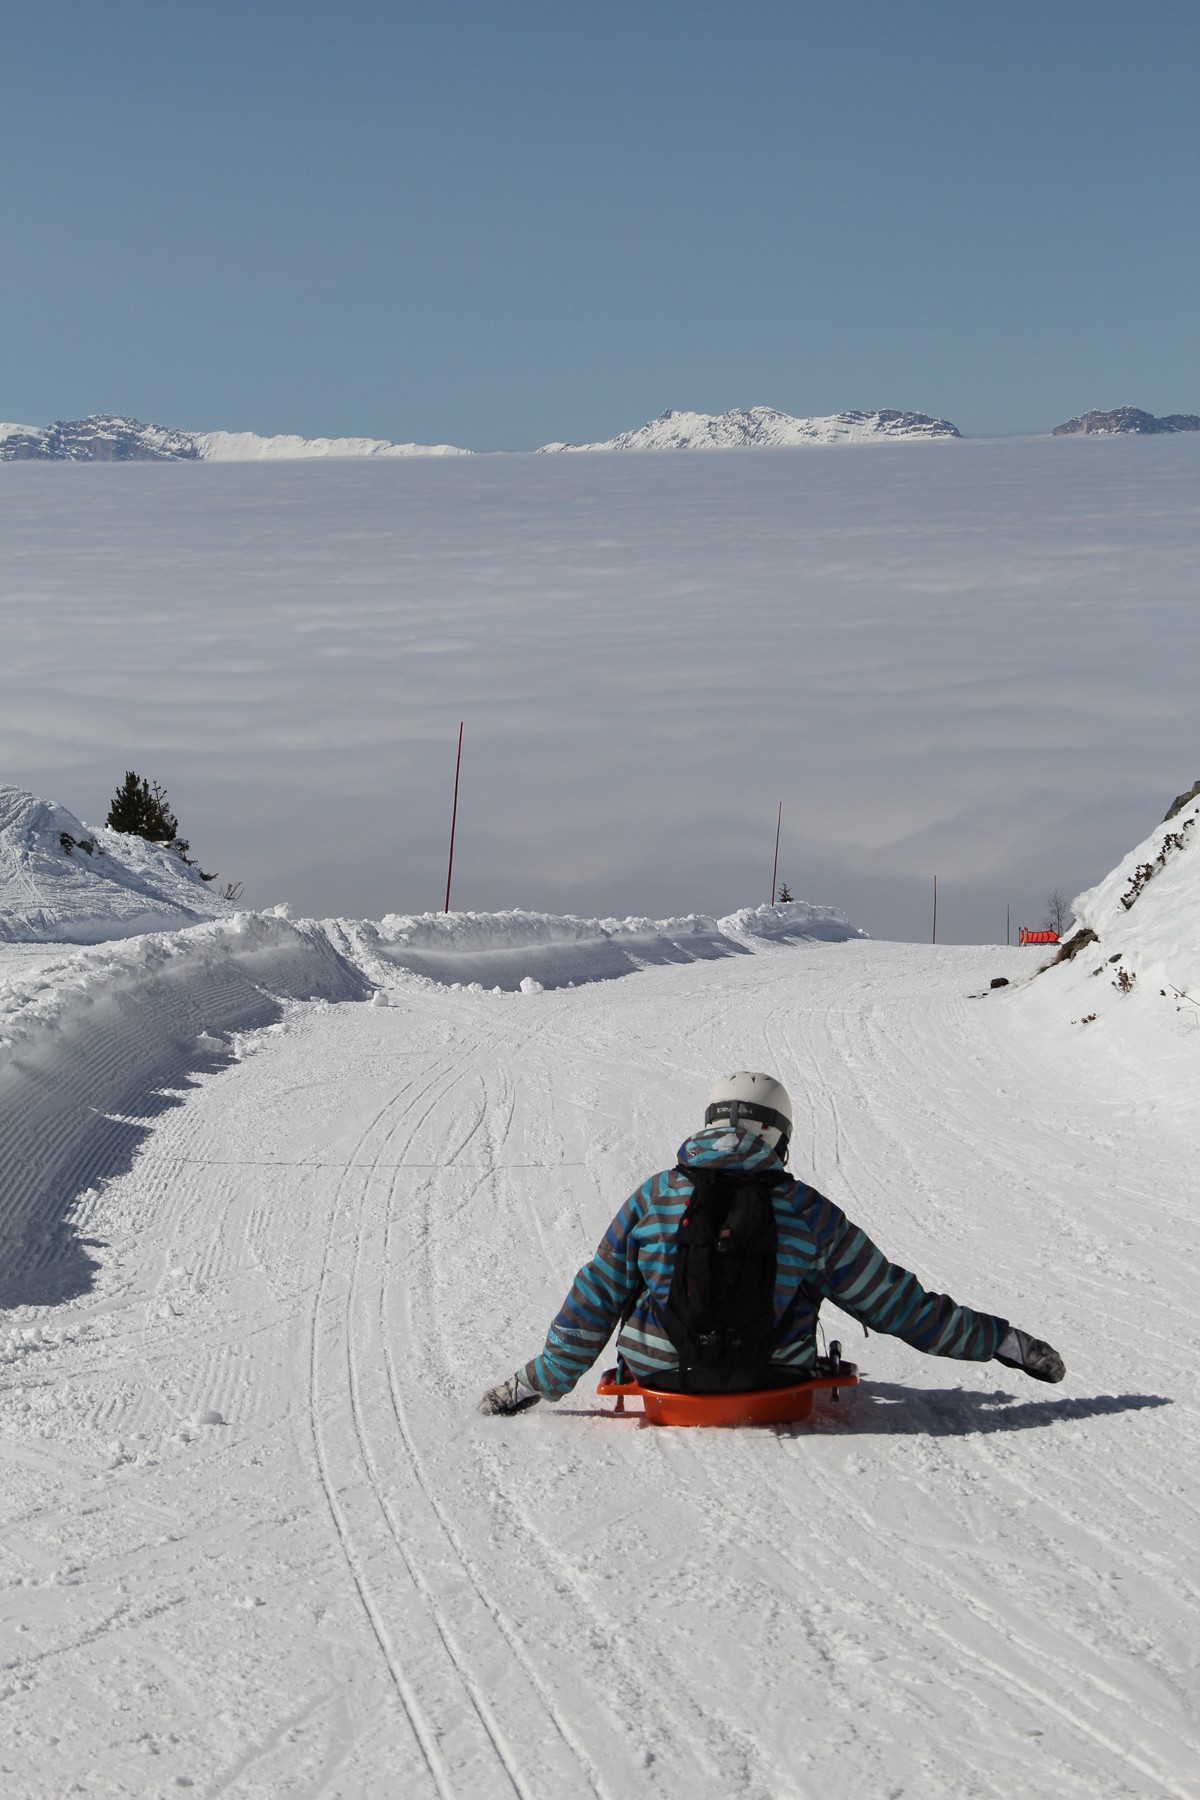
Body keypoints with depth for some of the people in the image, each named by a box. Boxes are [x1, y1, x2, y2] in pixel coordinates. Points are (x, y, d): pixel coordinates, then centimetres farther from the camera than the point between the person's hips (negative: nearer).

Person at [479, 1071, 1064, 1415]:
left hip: (664, 1374, 0)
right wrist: (1000, 1340, 4)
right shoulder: (811, 1216, -12)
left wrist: (539, 1381, 8)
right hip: (772, 1382, 0)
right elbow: (895, 1303, -6)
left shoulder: (654, 1199, -10)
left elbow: (594, 1301, -5)